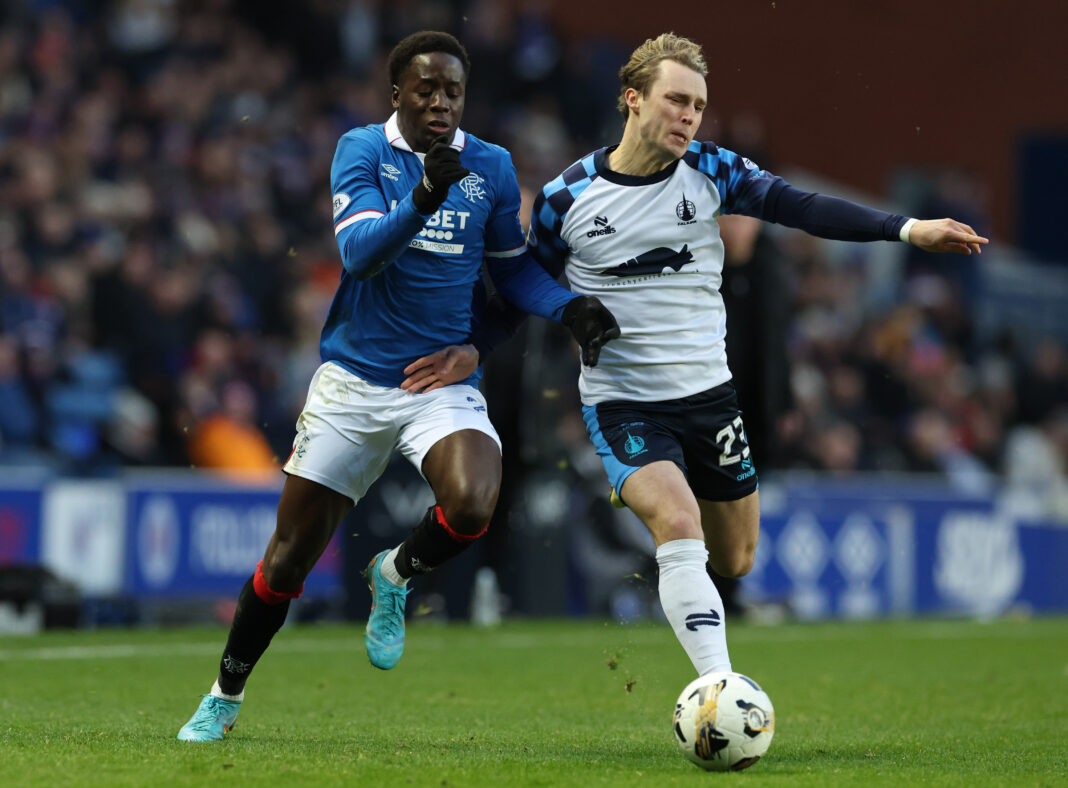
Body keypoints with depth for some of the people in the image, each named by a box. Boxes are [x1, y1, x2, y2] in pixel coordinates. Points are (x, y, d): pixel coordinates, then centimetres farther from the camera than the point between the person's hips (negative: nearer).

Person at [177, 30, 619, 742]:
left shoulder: (491, 167, 3)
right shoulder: (363, 149, -5)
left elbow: (513, 267, 14)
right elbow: (357, 251, -20)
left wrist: (569, 307, -4)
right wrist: (421, 201, -37)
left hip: (447, 384, 1)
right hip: (354, 381, -1)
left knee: (473, 505, -30)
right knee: (291, 555, 4)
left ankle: (397, 576, 5)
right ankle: (225, 698, 25)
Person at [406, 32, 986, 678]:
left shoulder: (711, 171, -1)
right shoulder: (567, 198, -6)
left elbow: (801, 207, -10)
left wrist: (906, 229, -22)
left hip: (709, 394, 4)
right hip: (622, 403, -4)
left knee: (735, 564, 13)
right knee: (681, 529, -28)